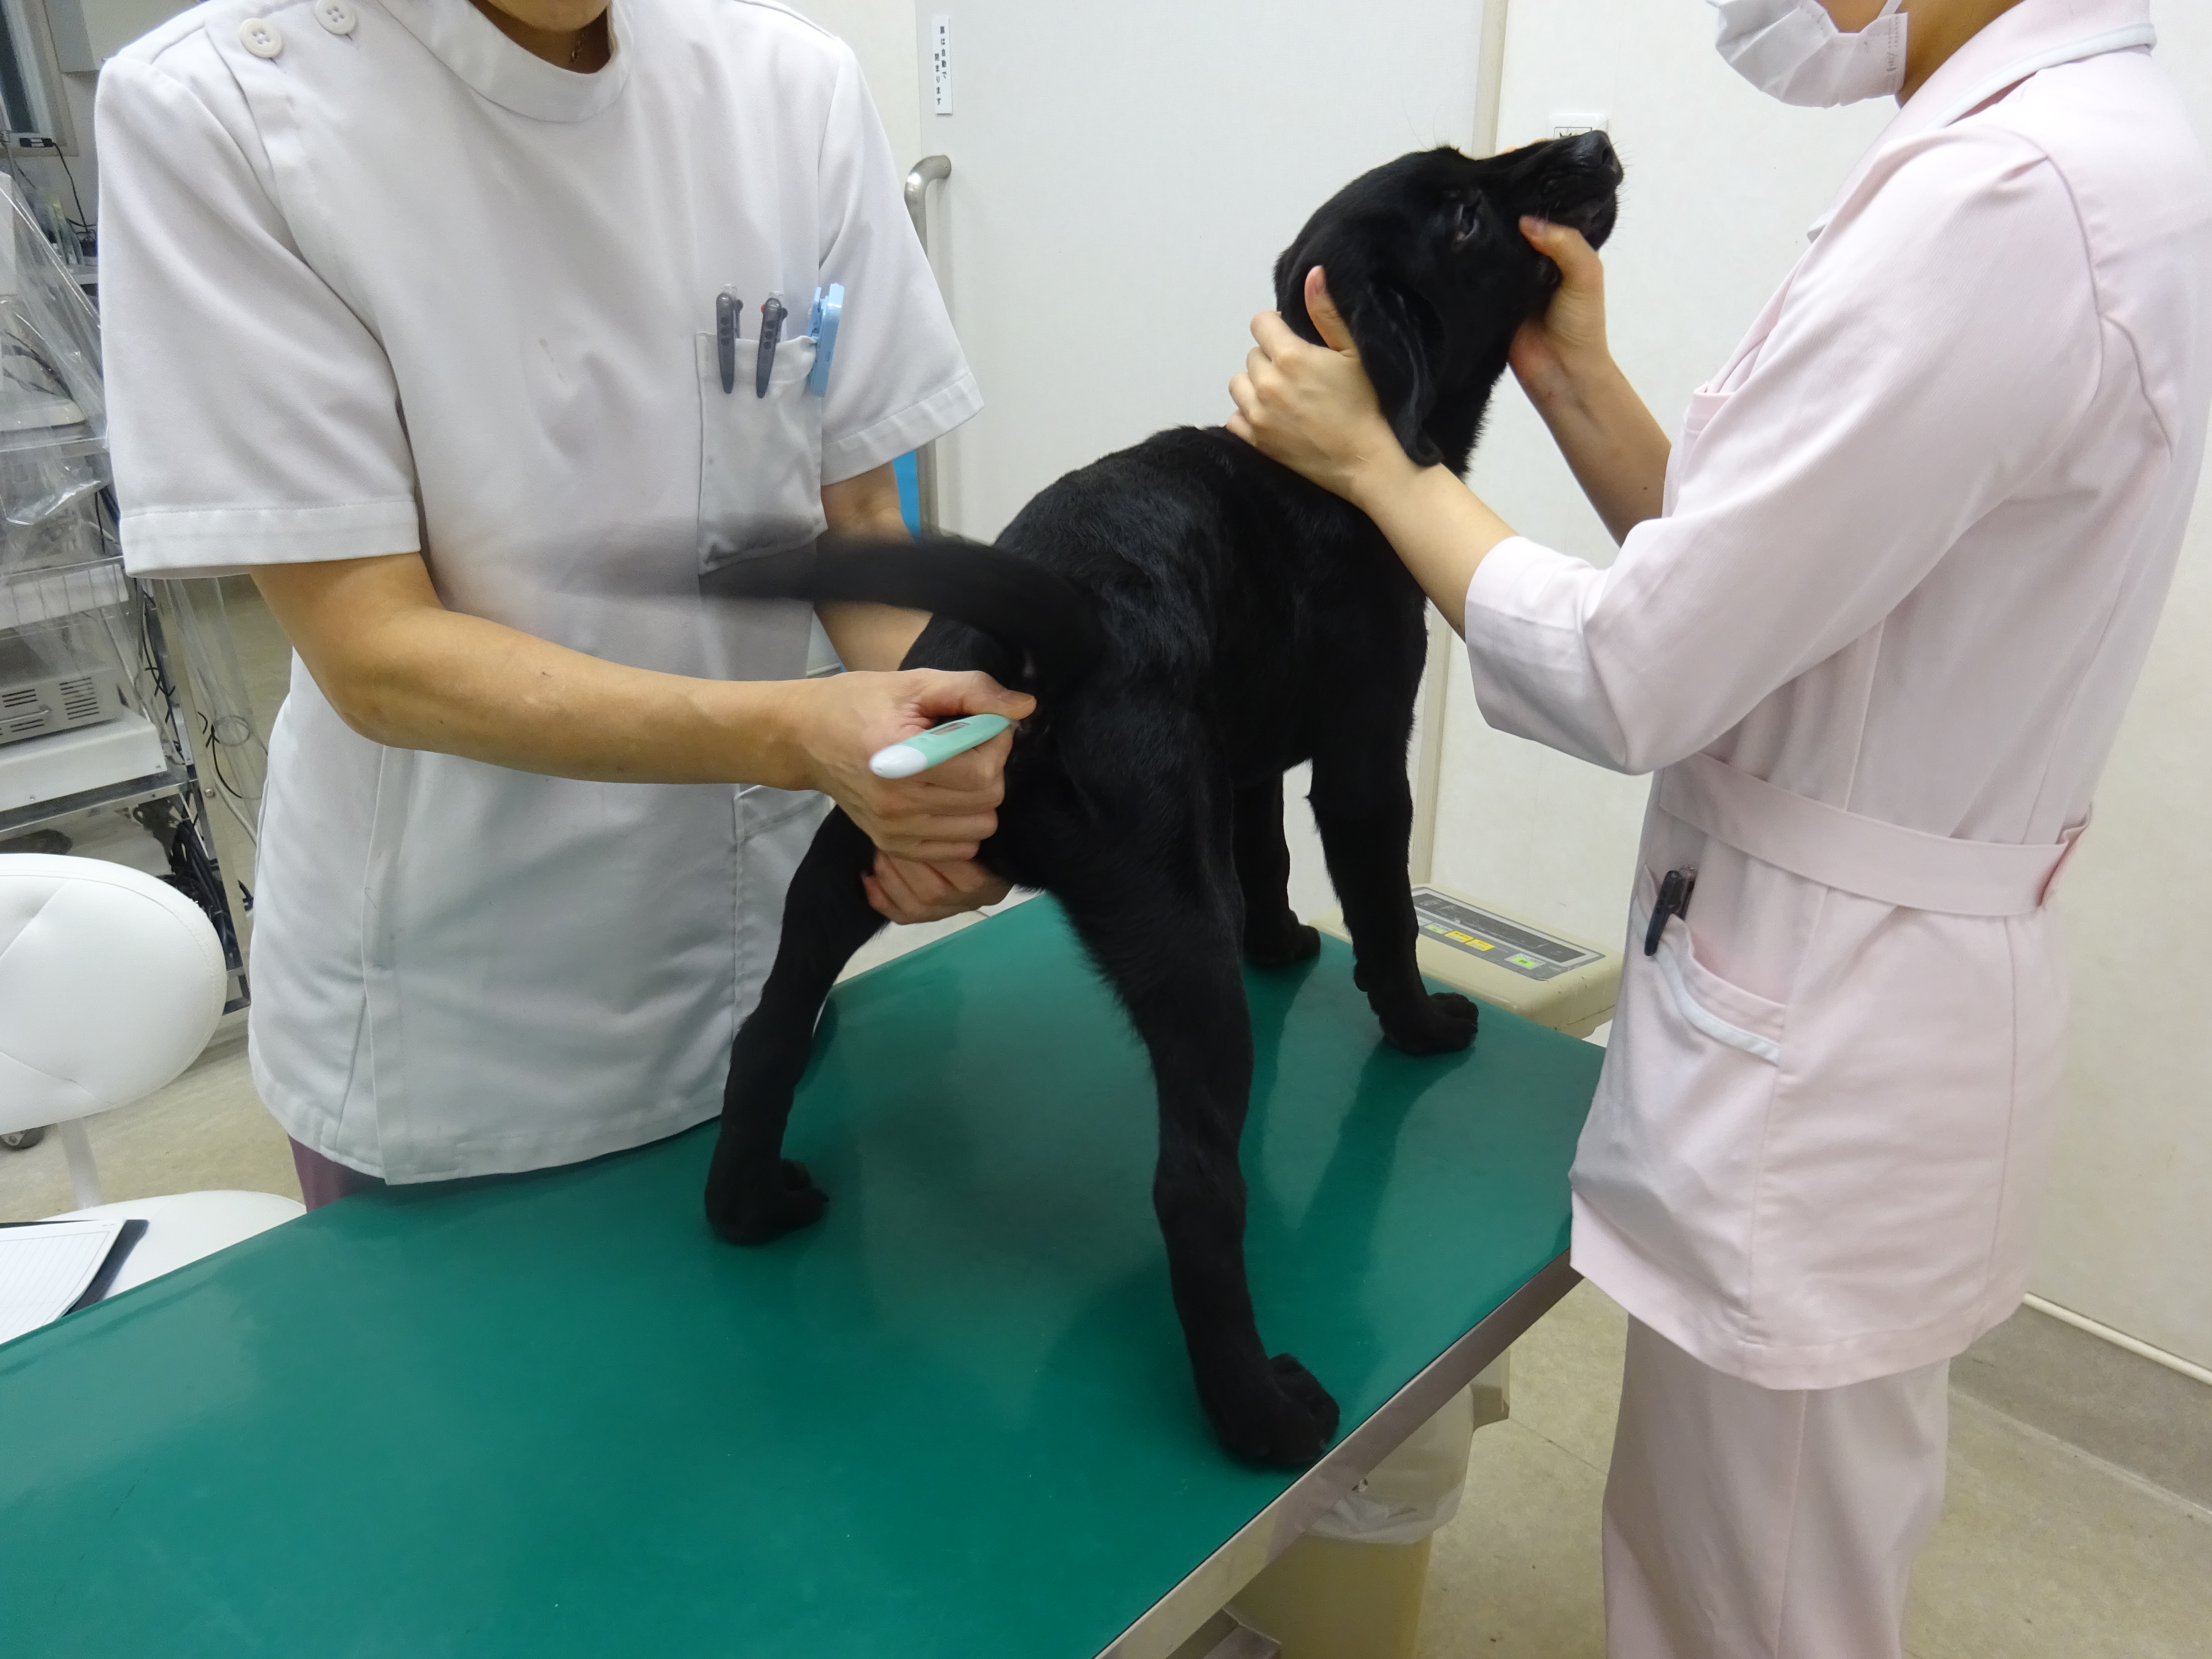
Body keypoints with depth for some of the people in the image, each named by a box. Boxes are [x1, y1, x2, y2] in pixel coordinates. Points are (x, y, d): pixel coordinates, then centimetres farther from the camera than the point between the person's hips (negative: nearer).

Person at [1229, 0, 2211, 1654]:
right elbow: (1747, 587, 9)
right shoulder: (2074, 147, 9)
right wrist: (1580, 385, 2)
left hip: (1821, 1032, -9)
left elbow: (1630, 678, -21)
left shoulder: (2008, 196, -23)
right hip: (1856, 989, 9)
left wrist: (1370, 457, -8)